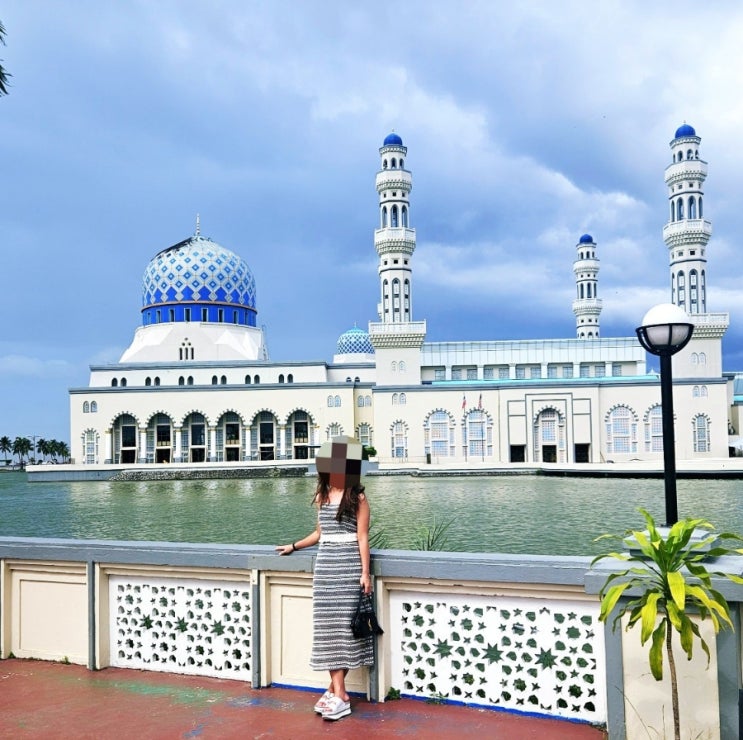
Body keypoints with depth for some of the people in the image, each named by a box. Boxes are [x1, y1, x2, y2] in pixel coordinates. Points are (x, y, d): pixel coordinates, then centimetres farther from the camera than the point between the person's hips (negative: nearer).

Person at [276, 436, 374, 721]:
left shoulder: (357, 497, -2)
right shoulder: (322, 496, 13)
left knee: (343, 624, -5)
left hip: (348, 565, -5)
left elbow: (362, 537, -5)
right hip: (325, 564, 5)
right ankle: (337, 691, 8)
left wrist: (365, 572, -11)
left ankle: (337, 692, -1)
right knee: (329, 626, 2)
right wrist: (294, 547, 32)